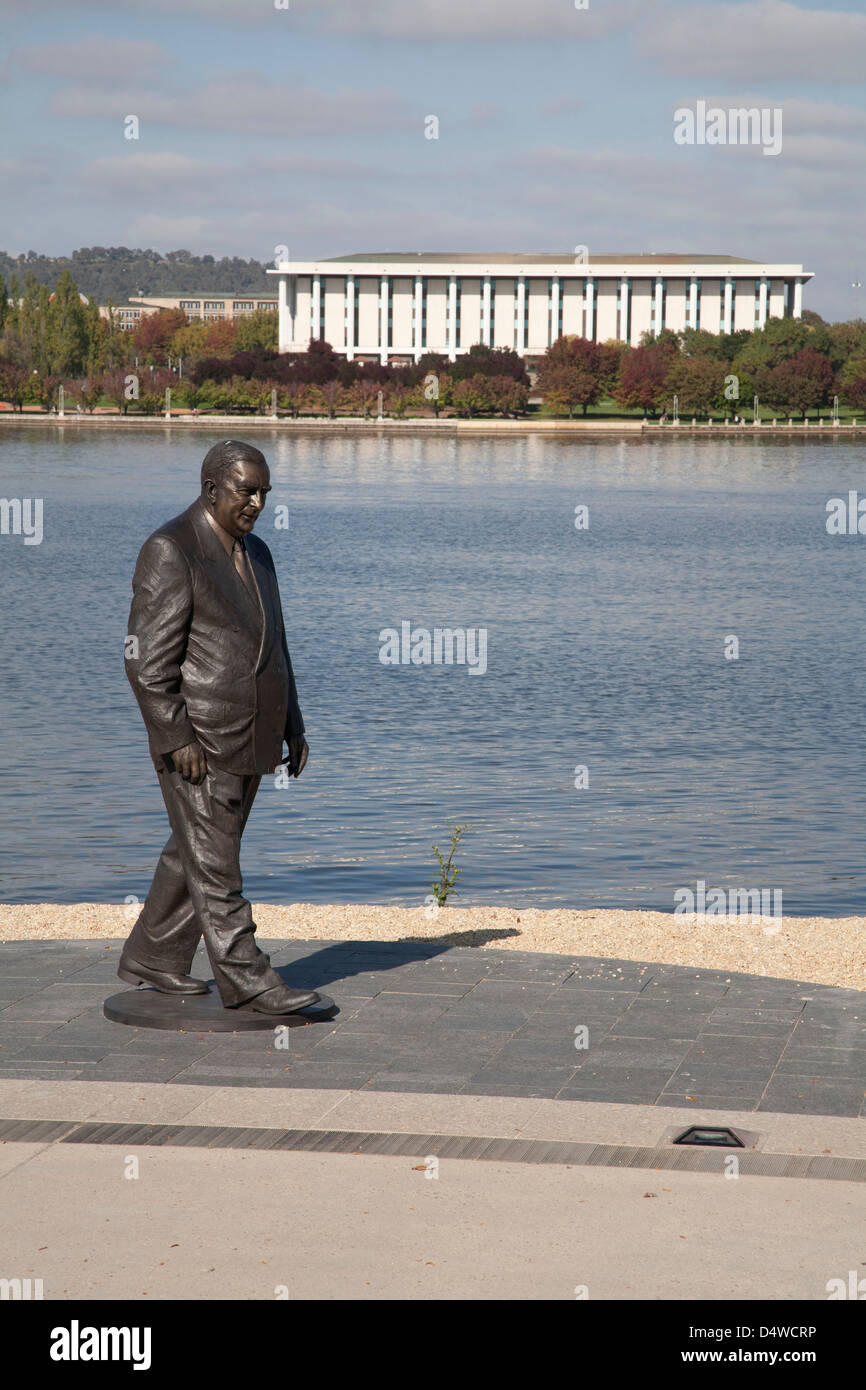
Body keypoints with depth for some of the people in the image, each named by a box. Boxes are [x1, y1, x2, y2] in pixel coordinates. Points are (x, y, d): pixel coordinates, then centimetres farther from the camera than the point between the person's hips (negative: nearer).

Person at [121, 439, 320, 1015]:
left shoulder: (255, 553, 14)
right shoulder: (170, 552, -14)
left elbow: (273, 645, 21)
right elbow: (149, 659, -18)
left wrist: (292, 726, 17)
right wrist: (177, 741, -21)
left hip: (247, 740, 9)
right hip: (198, 741, -9)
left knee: (197, 854, 15)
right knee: (213, 863, -3)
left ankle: (151, 958, 25)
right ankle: (246, 980, 0)